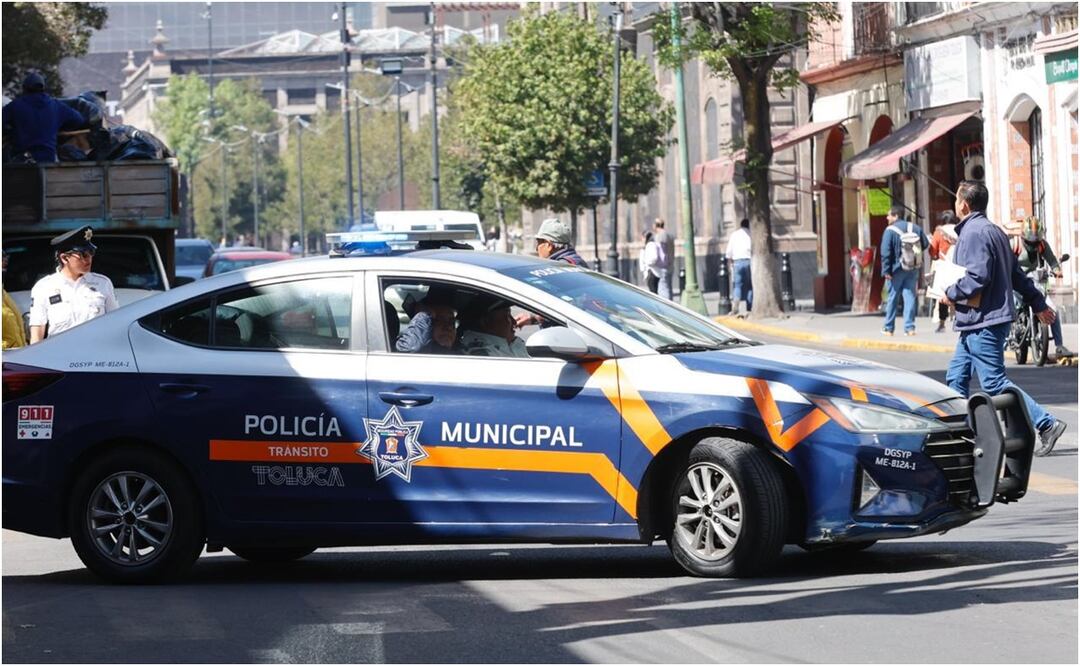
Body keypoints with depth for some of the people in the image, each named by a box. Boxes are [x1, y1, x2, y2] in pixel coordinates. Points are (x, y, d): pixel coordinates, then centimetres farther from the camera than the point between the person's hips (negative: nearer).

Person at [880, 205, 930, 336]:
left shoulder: (890, 231, -12)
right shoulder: (915, 228, 4)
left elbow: (886, 253, -16)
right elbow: (926, 243, 13)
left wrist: (886, 271, -14)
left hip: (897, 270, -4)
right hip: (913, 269, 4)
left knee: (892, 298, 6)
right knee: (910, 297, 5)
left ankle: (888, 328, 13)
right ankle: (909, 327, -1)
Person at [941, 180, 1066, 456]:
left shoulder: (974, 232, -15)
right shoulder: (994, 230, 16)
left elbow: (978, 277, -24)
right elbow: (1017, 274, 21)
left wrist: (951, 294, -9)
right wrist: (1038, 304, 26)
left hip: (983, 322, -10)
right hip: (978, 322, 10)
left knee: (994, 384, -10)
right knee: (956, 378, 12)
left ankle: (1046, 424, -11)